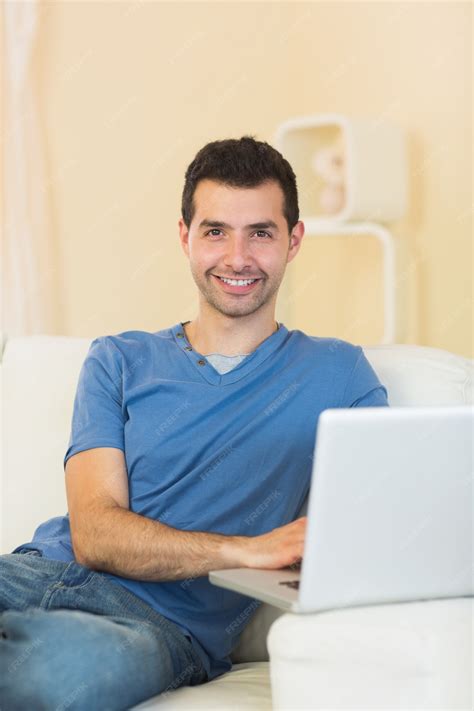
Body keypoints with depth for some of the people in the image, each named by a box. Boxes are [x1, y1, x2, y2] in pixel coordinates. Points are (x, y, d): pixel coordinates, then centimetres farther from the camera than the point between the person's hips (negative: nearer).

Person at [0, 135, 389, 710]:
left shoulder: (336, 372, 14)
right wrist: (246, 549, -14)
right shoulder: (119, 361, 16)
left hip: (167, 623, 0)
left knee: (68, 660, -36)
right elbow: (94, 534, 2)